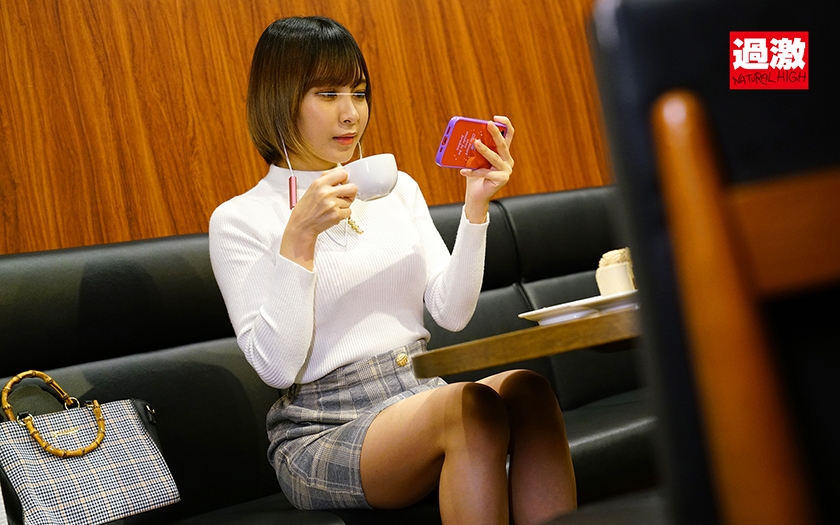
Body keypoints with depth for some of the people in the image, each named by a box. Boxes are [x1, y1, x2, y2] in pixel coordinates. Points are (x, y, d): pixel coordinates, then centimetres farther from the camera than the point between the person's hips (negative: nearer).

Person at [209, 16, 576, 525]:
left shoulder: (398, 188, 15)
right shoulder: (238, 220, -1)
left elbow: (451, 312, 5)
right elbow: (276, 366, -10)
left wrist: (476, 206, -6)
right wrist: (298, 238, -18)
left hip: (422, 394, 5)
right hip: (323, 429, -5)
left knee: (527, 390, -28)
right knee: (475, 406, -34)